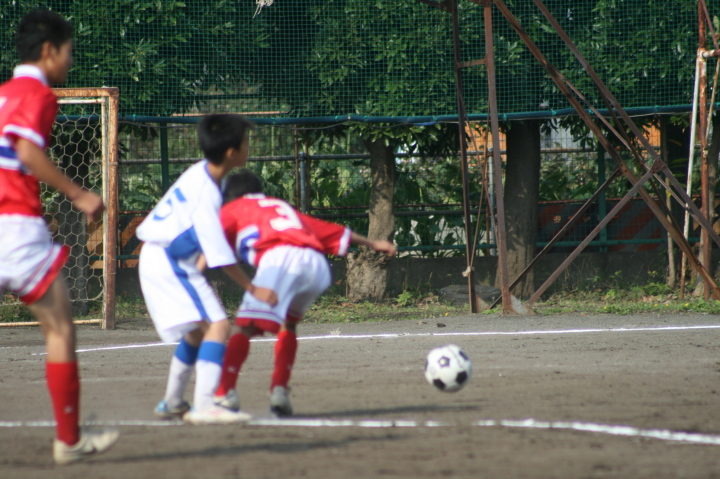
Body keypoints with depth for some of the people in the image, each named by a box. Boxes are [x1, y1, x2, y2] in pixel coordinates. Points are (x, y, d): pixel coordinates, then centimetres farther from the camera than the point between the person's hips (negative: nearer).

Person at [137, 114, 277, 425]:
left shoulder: (200, 174, 6)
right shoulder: (205, 192, -23)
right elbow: (220, 255, -22)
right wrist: (253, 290, -17)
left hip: (159, 261, 10)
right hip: (168, 263, -10)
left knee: (197, 331, 23)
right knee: (218, 325, -19)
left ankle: (172, 402, 33)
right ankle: (203, 406, -29)